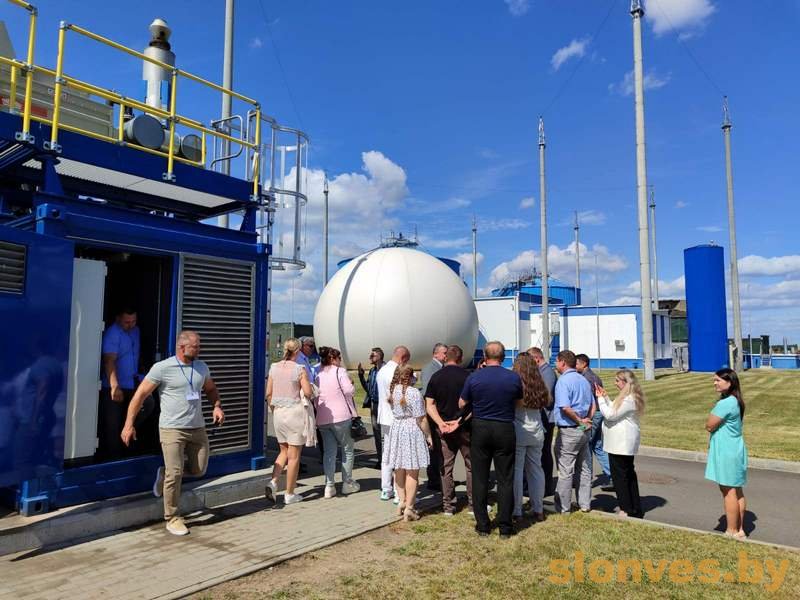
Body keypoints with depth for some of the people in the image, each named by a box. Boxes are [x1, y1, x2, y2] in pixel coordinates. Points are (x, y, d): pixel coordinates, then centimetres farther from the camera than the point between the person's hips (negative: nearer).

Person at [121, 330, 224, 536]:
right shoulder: (162, 368, -9)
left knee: (199, 470, 8)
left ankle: (164, 473, 35)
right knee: (175, 474, -5)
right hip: (172, 429, -5)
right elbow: (140, 395, -6)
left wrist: (217, 406, 2)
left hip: (197, 428, 5)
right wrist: (129, 425, -9)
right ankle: (172, 518, 13)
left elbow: (211, 389, 22)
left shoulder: (202, 367, 7)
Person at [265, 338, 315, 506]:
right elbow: (308, 393, -15)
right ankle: (289, 494, 13)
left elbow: (268, 393, 6)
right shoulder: (300, 369, -12)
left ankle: (273, 482, 3)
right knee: (294, 455, 6)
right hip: (295, 412, -5)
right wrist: (310, 393, 7)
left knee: (284, 452, 20)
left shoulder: (274, 367, 2)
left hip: (278, 412, 5)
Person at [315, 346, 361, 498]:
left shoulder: (318, 375, 12)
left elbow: (315, 398, 14)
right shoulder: (340, 371, -6)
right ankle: (347, 483, 17)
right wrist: (351, 383, 6)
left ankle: (329, 486, 3)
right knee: (348, 449, 11)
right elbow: (349, 390, -14)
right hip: (341, 417, -5)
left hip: (322, 419, 5)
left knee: (329, 451, 9)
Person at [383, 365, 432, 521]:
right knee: (412, 472, 2)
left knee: (399, 469, 17)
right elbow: (421, 419, -13)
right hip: (412, 432, -6)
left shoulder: (392, 391, 0)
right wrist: (428, 435, -5)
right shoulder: (414, 393, -17)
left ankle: (402, 502, 26)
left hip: (395, 430, 6)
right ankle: (409, 508, 6)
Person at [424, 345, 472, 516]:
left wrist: (441, 423, -12)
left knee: (445, 467, 9)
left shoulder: (436, 377, 0)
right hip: (465, 428, -1)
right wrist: (460, 420, -12)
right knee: (472, 465, 11)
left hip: (443, 429, 2)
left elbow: (429, 405, -5)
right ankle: (473, 503, 16)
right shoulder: (468, 376, -6)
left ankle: (448, 505, 14)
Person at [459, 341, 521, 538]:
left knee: (480, 479, 9)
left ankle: (482, 525, 15)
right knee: (505, 479, 8)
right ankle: (505, 526, 13)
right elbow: (519, 402, 9)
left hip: (480, 429, 0)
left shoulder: (473, 378, -8)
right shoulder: (514, 378, -6)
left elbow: (462, 404, 3)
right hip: (505, 429, 0)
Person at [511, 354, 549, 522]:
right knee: (536, 470, 14)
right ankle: (538, 510, 21)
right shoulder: (540, 386, 1)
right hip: (537, 432, 5)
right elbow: (546, 402, 12)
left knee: (516, 471, 3)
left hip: (518, 432, -5)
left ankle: (516, 511, 8)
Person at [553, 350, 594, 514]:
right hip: (585, 431, 8)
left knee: (565, 471, 0)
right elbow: (592, 404, 15)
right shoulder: (583, 380, 12)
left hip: (569, 430, -8)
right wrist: (587, 420, 3)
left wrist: (579, 420, -12)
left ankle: (563, 507, 7)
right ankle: (585, 504, 23)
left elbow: (565, 407, -24)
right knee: (584, 468, 15)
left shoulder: (563, 381, -15)